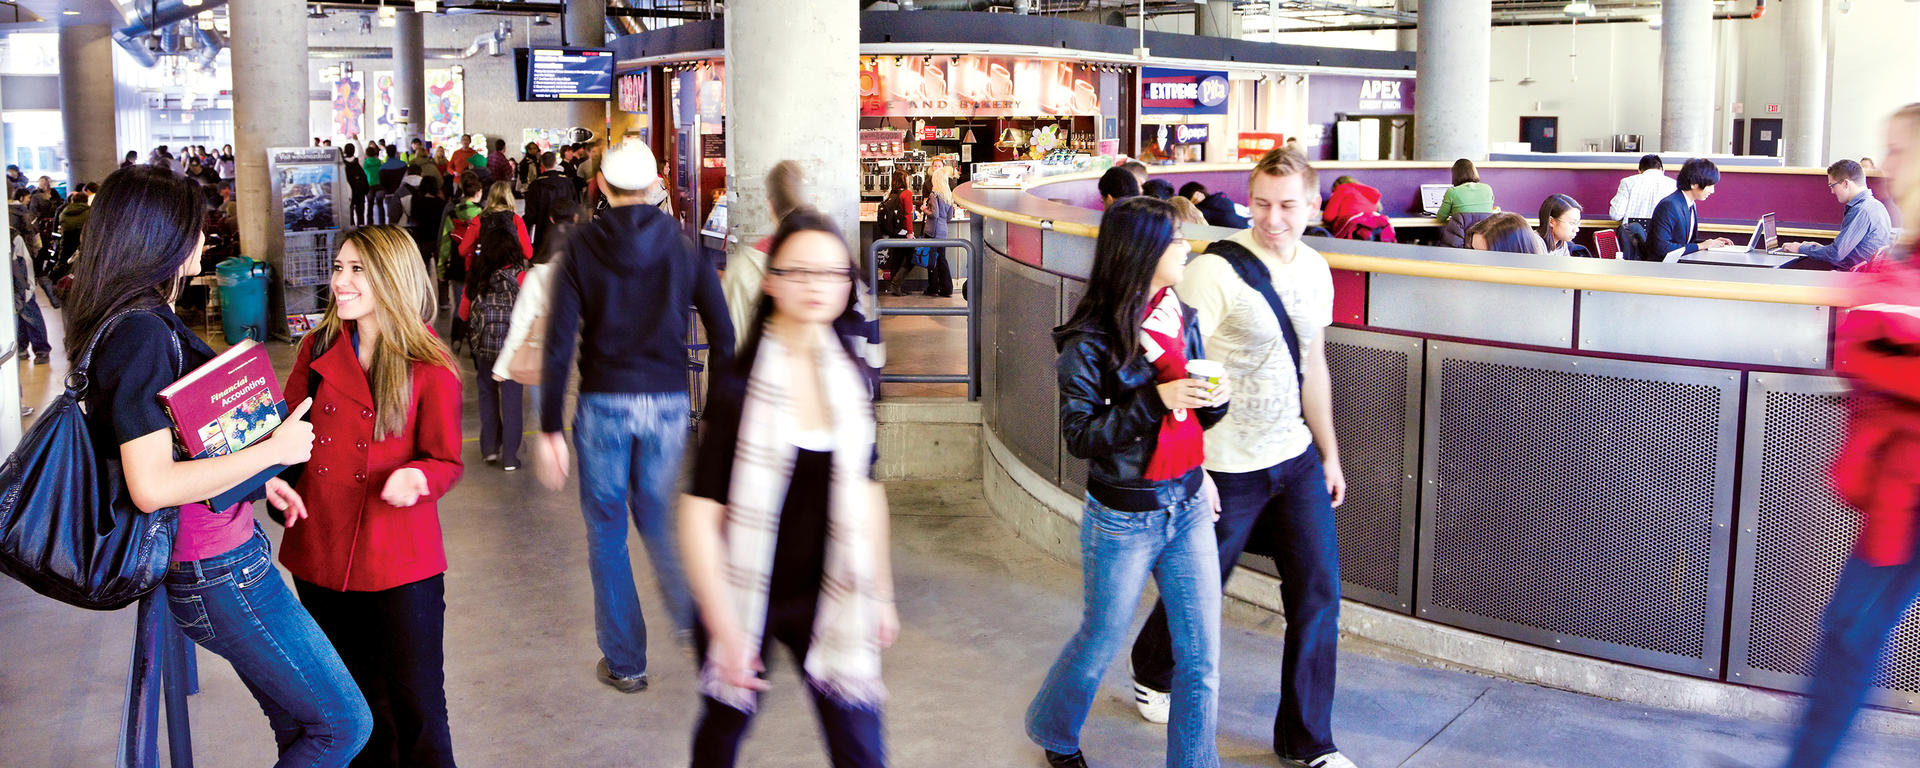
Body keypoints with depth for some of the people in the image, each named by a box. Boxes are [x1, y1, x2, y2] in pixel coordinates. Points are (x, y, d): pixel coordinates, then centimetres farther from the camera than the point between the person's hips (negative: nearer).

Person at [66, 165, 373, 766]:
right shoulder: (142, 333, -21)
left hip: (228, 555, 10)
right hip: (220, 576, -10)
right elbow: (151, 485, -27)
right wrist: (273, 450, -19)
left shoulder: (144, 320, 9)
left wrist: (257, 480, 12)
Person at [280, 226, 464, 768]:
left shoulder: (429, 368, -7)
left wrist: (416, 477, -28)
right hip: (319, 557, 4)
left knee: (414, 705, 1)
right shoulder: (317, 349, 6)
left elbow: (446, 462, -6)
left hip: (400, 565, -4)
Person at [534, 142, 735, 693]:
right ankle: (694, 614, 7)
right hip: (668, 401, 2)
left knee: (606, 530, 11)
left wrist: (550, 428, -4)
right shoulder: (681, 244, 1)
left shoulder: (581, 245, -3)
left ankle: (624, 662, 16)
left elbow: (559, 342, -8)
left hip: (604, 403, -2)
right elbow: (723, 333, -2)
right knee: (656, 515, 23)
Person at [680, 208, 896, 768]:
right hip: (745, 597, -3)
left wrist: (881, 594, 12)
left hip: (827, 596, 3)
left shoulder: (855, 379, 0)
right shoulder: (737, 384, -13)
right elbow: (701, 512, -13)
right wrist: (724, 625, -16)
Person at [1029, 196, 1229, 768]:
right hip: (1124, 519, -5)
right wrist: (1157, 400, -26)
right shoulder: (1090, 341, -15)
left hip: (1189, 506, 5)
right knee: (1103, 639, 15)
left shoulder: (1182, 318, 2)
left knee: (1201, 656, 7)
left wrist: (1214, 400, -11)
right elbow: (1078, 435, -17)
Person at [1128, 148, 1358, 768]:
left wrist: (1330, 454, 16)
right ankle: (1153, 676, 42)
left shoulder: (1315, 270, 4)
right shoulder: (1215, 270, -18)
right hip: (1228, 468, -6)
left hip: (1298, 460, 6)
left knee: (1318, 592, 5)